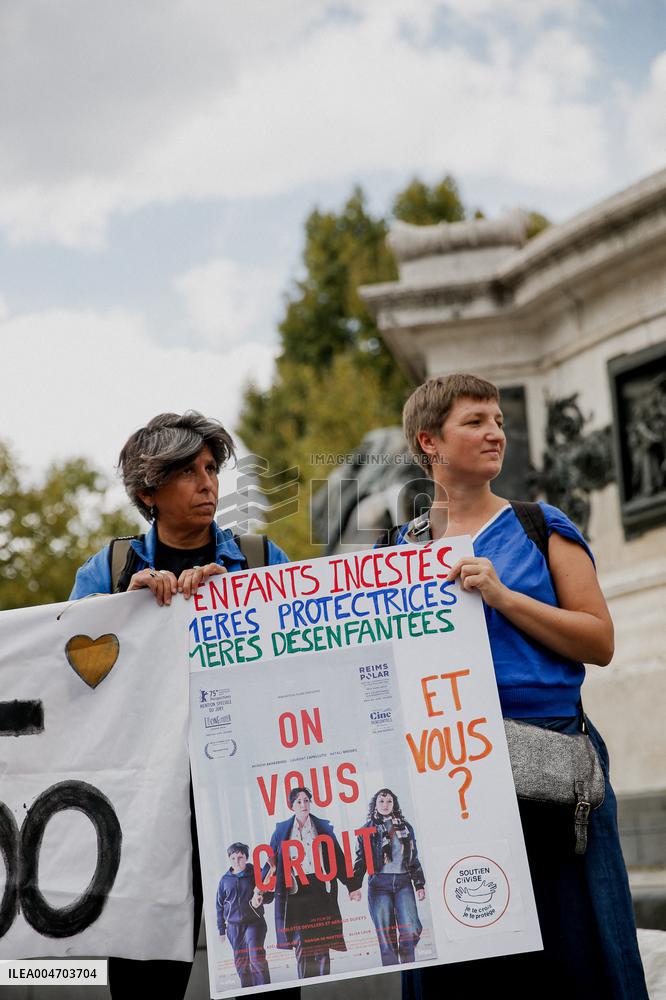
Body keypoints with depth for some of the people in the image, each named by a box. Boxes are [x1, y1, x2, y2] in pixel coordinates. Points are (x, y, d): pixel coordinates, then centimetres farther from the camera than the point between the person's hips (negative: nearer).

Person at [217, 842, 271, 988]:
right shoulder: (225, 879, 5)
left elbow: (269, 895, 2)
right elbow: (219, 905, 12)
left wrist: (260, 898, -21)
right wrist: (221, 929, 12)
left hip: (255, 922, -3)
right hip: (234, 925, 3)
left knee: (256, 956, -19)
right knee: (240, 962, 7)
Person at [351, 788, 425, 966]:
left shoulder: (405, 827, 14)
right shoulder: (368, 829, 8)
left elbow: (414, 858, 16)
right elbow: (360, 860, 4)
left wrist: (419, 885, 10)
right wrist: (355, 886, -7)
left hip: (403, 882, 2)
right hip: (379, 884, -1)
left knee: (411, 930, -12)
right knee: (386, 936, -4)